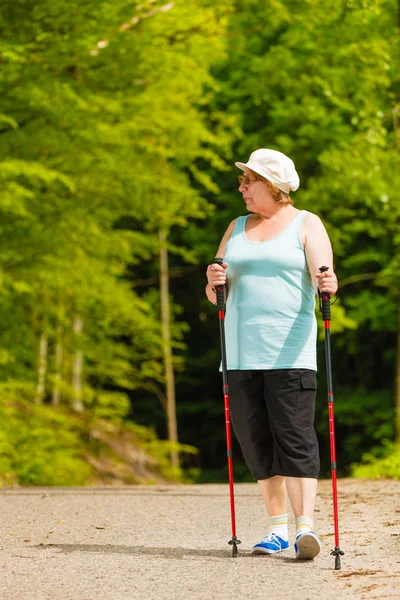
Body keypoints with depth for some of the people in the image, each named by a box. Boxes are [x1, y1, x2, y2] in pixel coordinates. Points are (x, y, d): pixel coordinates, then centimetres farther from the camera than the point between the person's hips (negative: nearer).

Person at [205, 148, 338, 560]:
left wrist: (328, 284, -35)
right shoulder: (237, 229, 17)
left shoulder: (306, 225, 3)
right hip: (242, 352, 5)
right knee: (255, 440, 4)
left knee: (295, 437, -13)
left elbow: (321, 276, -11)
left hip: (290, 351, -5)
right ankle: (278, 527, 13)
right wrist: (214, 281, -9)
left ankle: (305, 527, -17)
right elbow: (216, 294, 14)